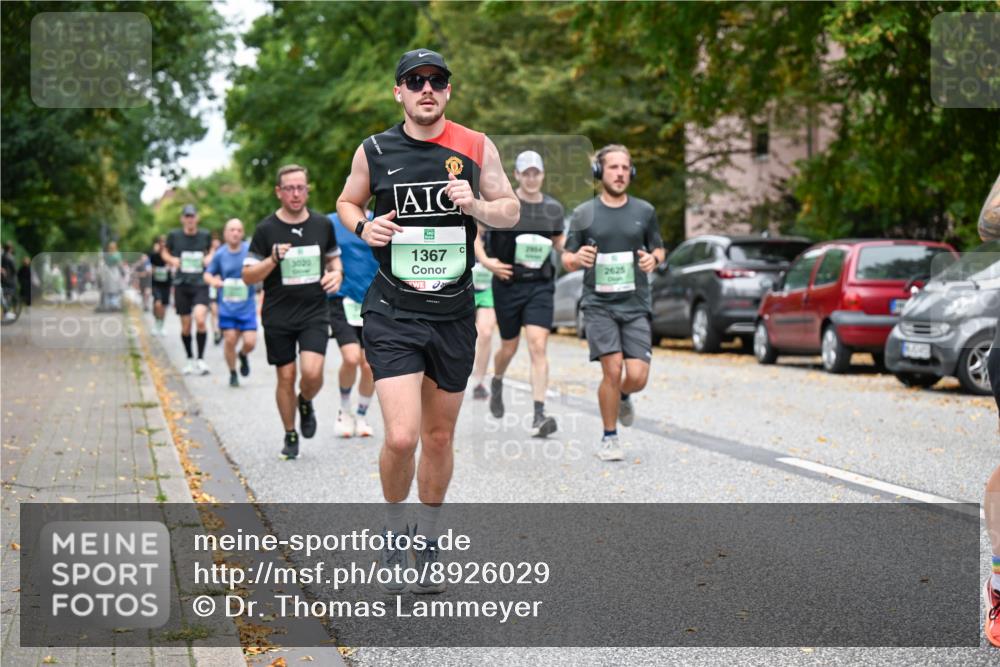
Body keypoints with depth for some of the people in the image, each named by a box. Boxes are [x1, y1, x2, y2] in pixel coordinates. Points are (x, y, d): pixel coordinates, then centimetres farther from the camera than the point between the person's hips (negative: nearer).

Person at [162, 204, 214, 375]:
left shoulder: (205, 235, 3)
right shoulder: (174, 236, 0)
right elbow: (165, 252, 16)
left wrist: (209, 258, 1)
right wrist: (172, 260, -5)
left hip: (201, 284, -1)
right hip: (182, 285, 1)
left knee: (200, 319, -21)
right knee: (186, 326, 5)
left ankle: (201, 359, -10)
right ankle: (190, 359, 25)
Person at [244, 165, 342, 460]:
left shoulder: (322, 225, 4)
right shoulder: (266, 229, -3)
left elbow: (334, 257, 22)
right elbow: (248, 276, -2)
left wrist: (337, 273, 0)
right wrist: (273, 260, -19)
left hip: (315, 313, 1)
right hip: (278, 316, -1)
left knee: (312, 372, -17)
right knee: (286, 377, 5)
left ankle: (306, 403, 18)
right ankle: (290, 435, 23)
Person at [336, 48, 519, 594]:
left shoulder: (477, 149, 1)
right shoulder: (374, 151, 0)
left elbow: (511, 210, 9)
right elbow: (347, 202, 16)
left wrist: (477, 206, -13)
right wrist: (363, 227, -6)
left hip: (453, 315, 2)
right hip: (392, 313, -2)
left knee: (439, 437, 12)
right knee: (401, 437, -14)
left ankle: (428, 541, 32)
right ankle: (393, 530, 13)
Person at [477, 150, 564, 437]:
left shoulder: (553, 208, 6)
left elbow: (559, 242, 19)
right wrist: (485, 260, -15)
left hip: (540, 285, 1)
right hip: (507, 282, -1)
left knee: (538, 347, -12)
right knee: (509, 346, 12)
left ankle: (539, 414, -15)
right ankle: (496, 383, 47)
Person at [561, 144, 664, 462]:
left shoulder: (644, 212, 8)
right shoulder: (584, 213, 4)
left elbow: (659, 249, 19)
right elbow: (566, 259, 9)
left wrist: (653, 259, -5)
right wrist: (577, 258, -15)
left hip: (635, 305, 2)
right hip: (599, 304, -1)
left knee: (637, 376, -8)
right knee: (612, 369, -14)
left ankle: (623, 397, 30)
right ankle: (609, 438, 5)